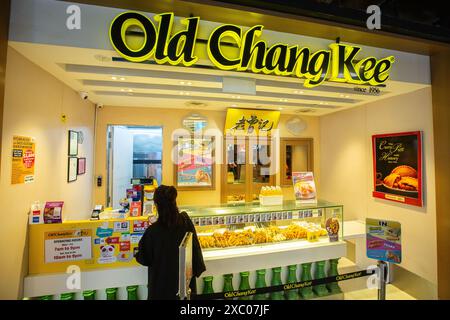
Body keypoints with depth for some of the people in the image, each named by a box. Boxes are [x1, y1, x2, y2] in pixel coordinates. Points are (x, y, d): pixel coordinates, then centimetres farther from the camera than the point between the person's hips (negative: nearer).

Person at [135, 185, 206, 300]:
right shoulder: (185, 219, -19)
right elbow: (195, 246, -8)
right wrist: (196, 269, 7)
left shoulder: (153, 231, -28)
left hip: (163, 283, -2)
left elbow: (144, 259, -11)